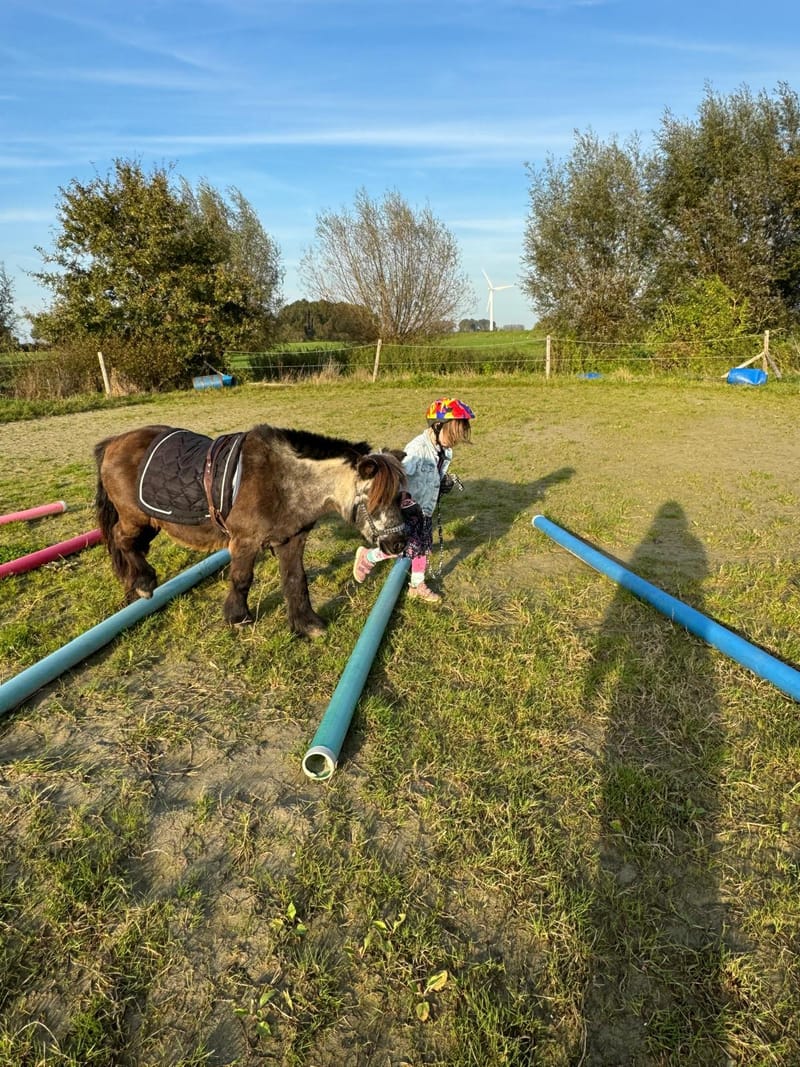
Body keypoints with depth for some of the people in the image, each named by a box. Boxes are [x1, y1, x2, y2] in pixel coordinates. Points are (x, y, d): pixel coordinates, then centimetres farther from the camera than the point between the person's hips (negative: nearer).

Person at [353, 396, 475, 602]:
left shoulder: (445, 450, 0)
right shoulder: (417, 448, -27)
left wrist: (445, 481, 1)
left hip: (426, 509, 8)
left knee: (423, 547, 16)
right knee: (399, 547, -3)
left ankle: (417, 585, 35)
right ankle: (366, 556, 23)